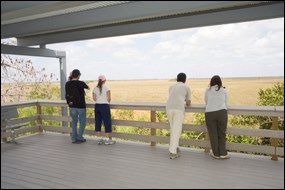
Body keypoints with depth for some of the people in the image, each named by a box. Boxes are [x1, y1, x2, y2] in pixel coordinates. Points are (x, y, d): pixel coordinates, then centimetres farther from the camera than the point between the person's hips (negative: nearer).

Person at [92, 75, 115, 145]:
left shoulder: (95, 88, 5)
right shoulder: (106, 87, -7)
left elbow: (94, 98, 4)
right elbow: (109, 98, -10)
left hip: (97, 106, 5)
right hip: (105, 106, -5)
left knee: (98, 122, 10)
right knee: (107, 122, 3)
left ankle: (99, 139, 15)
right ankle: (108, 139, 7)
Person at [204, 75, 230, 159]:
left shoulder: (207, 90, 15)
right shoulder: (224, 91, 16)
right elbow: (226, 103, 20)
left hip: (209, 113, 0)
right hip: (221, 112, 0)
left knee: (213, 134, 7)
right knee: (222, 133, 10)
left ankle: (216, 154, 14)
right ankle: (222, 153, 11)